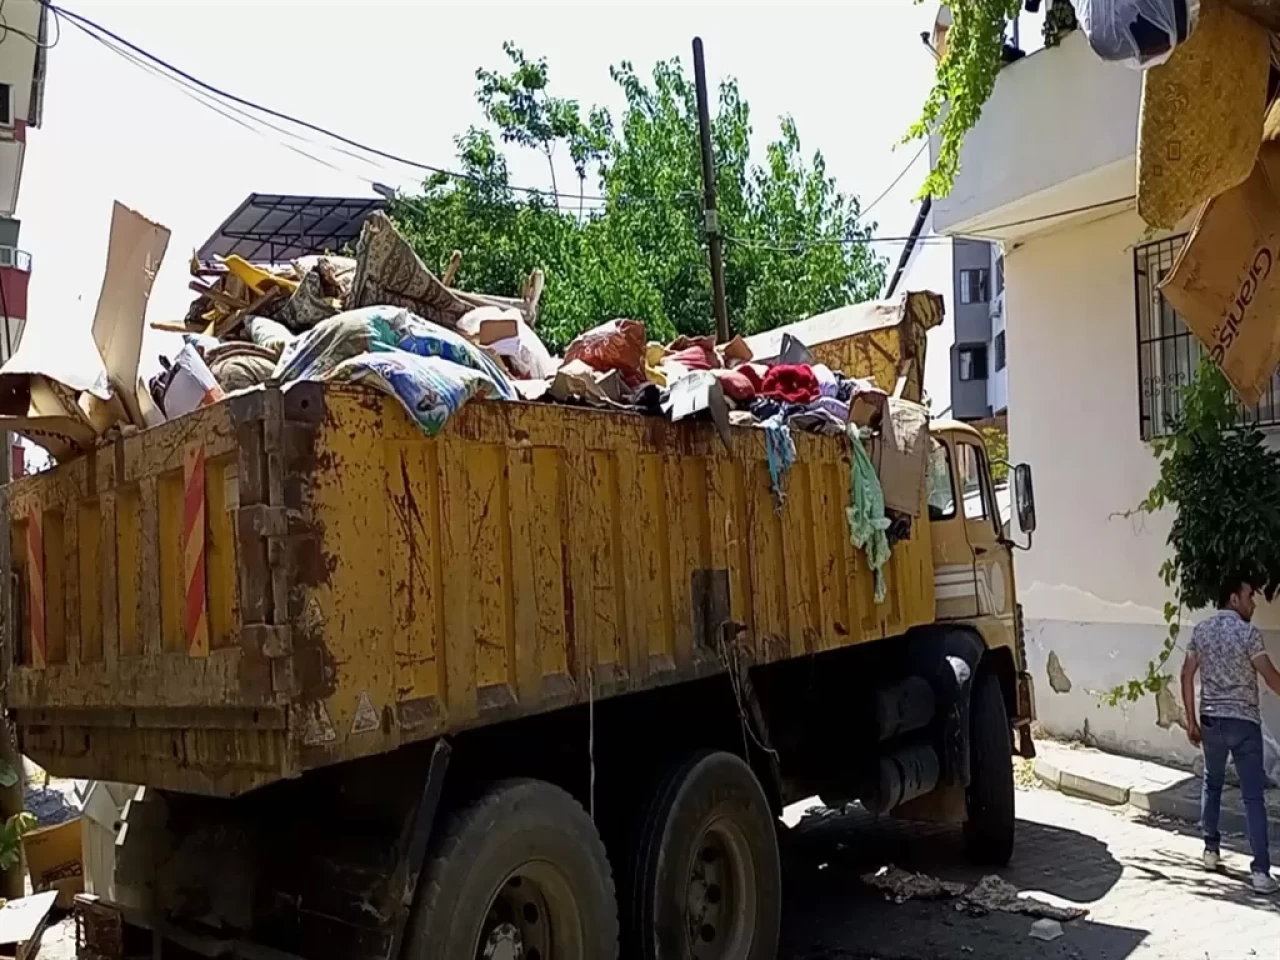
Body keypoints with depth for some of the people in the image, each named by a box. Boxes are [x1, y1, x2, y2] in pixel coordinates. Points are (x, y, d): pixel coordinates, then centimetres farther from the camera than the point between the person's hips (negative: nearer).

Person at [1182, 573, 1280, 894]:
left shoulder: (1201, 630, 4)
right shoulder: (1248, 633, -11)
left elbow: (1187, 675, 4)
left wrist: (1191, 720, 9)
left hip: (1211, 721, 5)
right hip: (1243, 722, -5)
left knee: (1212, 784, 23)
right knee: (1253, 796, -3)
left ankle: (1211, 849, 29)